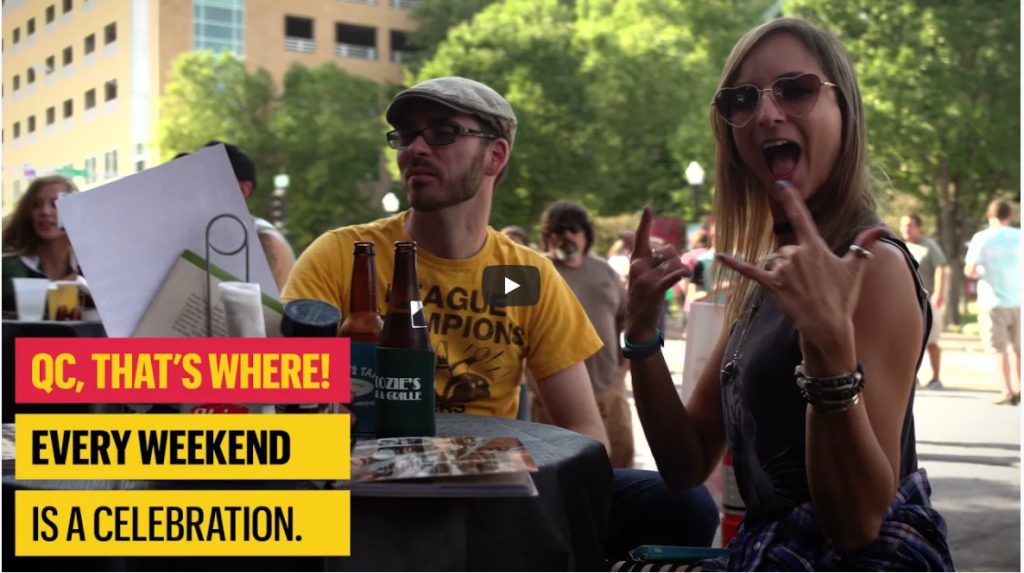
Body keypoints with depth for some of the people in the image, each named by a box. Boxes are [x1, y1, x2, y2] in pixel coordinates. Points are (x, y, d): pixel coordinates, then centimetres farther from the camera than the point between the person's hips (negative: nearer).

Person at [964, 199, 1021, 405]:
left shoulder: (982, 238, -7)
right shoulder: (1019, 237, 1)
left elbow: (969, 271, -12)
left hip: (993, 301, -3)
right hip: (1017, 300, 3)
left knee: (1000, 348, 1)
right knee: (1016, 347, 16)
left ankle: (1008, 391, -5)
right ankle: (1017, 388, 16)